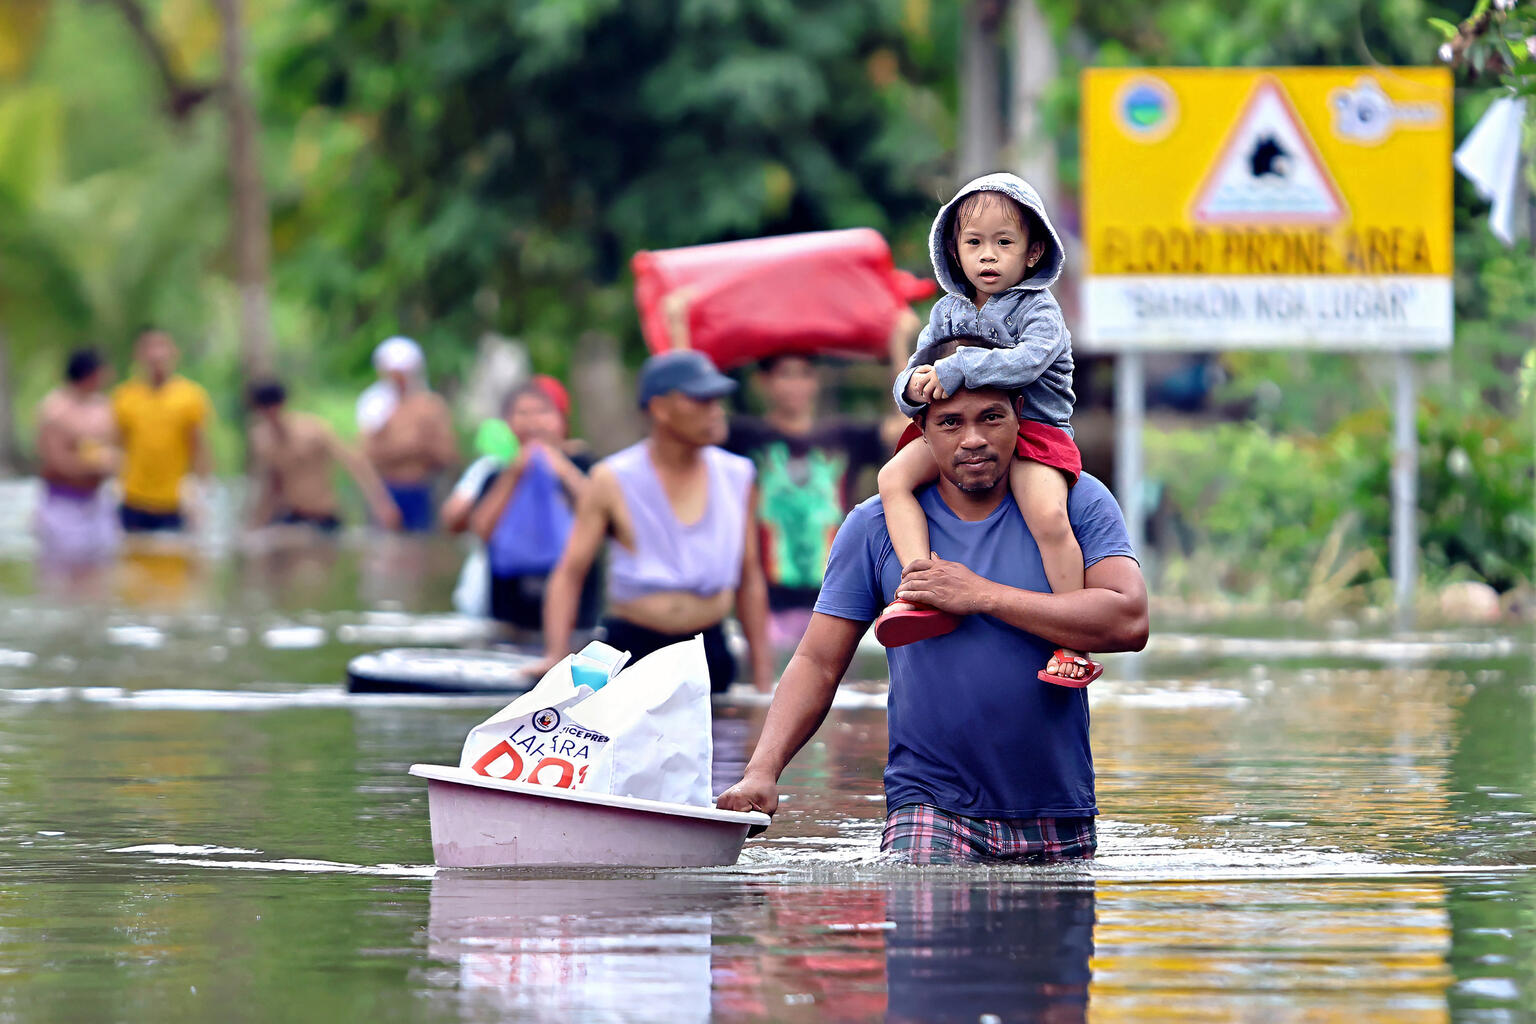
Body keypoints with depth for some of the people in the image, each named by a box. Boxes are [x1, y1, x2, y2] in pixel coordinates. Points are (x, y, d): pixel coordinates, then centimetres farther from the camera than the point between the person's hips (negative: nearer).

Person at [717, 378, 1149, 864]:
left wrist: (984, 596, -15)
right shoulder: (876, 526, 3)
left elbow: (1129, 622, -13)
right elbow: (818, 664, 4)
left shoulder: (1077, 501, 1)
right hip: (931, 808, -2)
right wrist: (762, 770, -12)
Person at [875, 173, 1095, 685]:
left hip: (1032, 430, -5)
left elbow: (1028, 360, -24)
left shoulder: (1039, 311, -4)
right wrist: (915, 385, -14)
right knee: (893, 477, -19)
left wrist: (955, 369, -29)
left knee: (1049, 516, -31)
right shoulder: (948, 312, 13)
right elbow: (909, 381, 12)